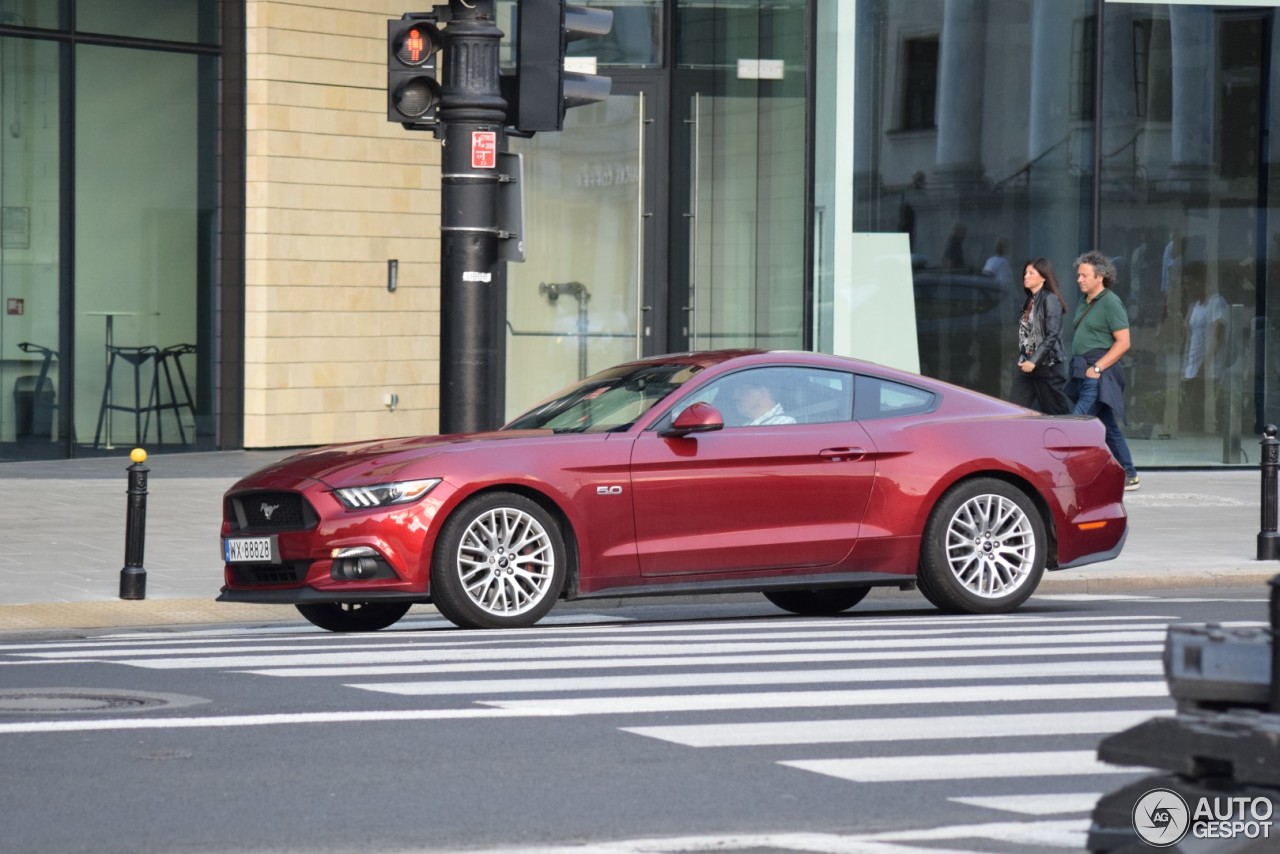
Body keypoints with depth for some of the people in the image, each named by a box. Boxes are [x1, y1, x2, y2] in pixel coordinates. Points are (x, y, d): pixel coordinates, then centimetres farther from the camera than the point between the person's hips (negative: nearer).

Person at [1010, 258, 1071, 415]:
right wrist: (1022, 360, 10)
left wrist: (1034, 361, -21)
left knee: (1057, 413, 3)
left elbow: (1052, 335, -17)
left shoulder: (1050, 299, -10)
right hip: (1027, 366, 8)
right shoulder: (1028, 301, 15)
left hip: (1048, 366, -8)